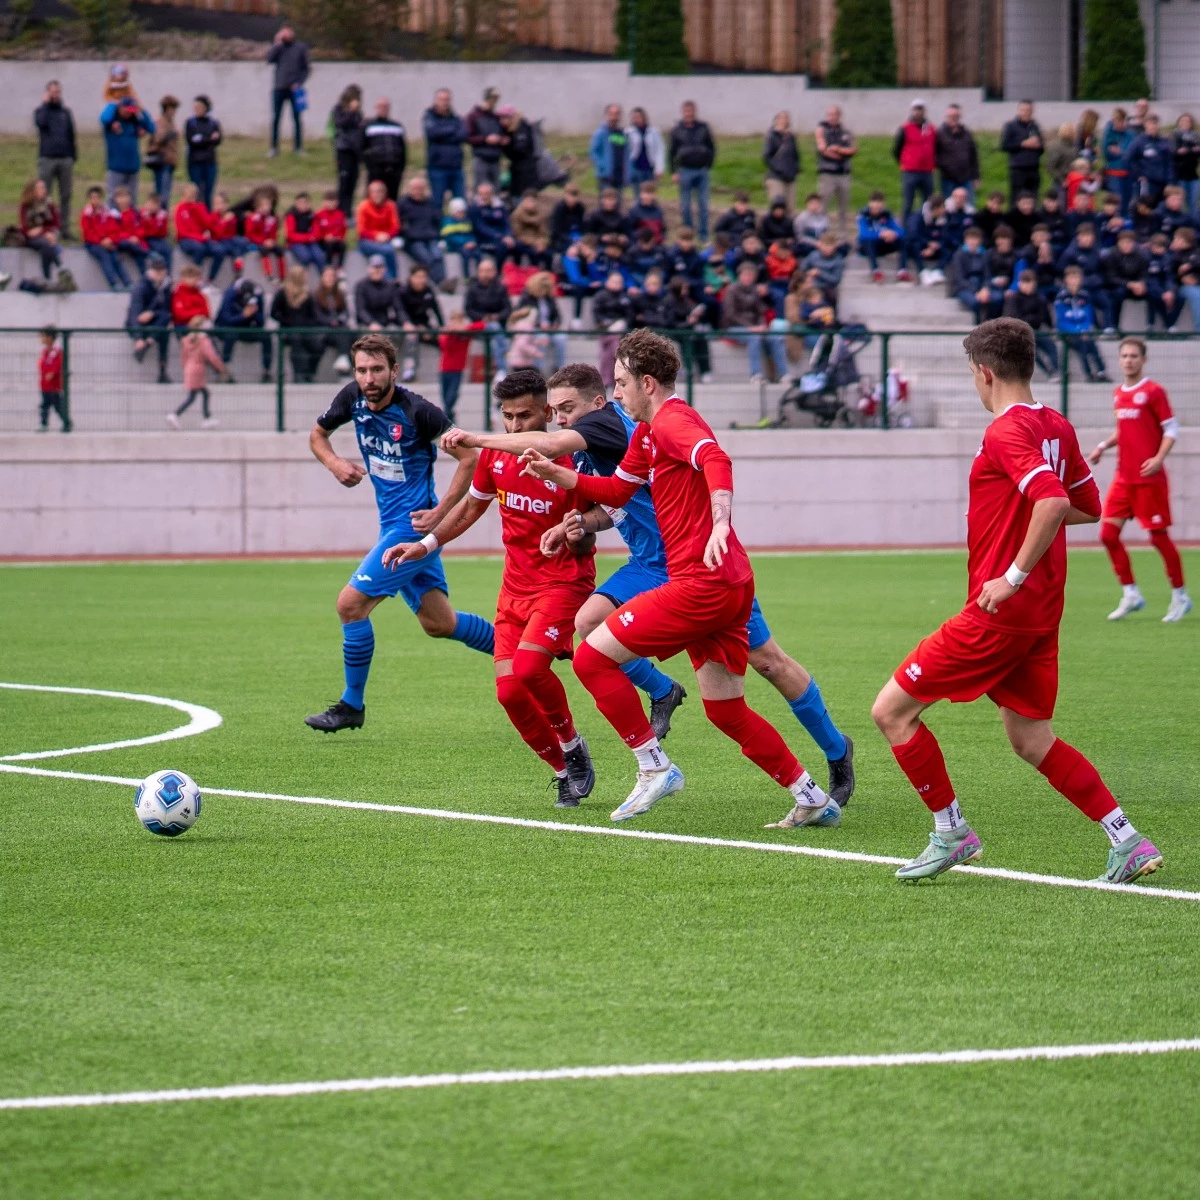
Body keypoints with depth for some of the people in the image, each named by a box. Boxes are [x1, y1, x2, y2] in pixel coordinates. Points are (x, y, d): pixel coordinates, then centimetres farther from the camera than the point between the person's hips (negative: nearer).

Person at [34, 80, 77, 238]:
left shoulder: (66, 112, 14)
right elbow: (41, 122, -19)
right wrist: (45, 104, -10)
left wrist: (73, 157, 9)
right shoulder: (41, 110, 4)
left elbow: (71, 135, 15)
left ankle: (65, 228, 7)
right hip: (47, 159, -3)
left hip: (65, 160, 3)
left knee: (65, 196, 3)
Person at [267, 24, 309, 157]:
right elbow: (269, 58, -10)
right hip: (279, 89, 1)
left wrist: (299, 83, -8)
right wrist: (277, 44, -12)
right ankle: (274, 148, 5)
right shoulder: (278, 47, 7)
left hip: (294, 89, -1)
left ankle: (299, 147, 8)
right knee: (275, 118, 0)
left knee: (297, 118, 3)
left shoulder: (301, 48, 4)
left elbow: (305, 69, 4)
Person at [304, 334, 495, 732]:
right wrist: (334, 463, -5)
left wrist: (440, 513, -16)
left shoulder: (417, 411, -19)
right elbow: (317, 435, 17)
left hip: (413, 524, -8)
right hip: (392, 523, 8)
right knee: (438, 623, 15)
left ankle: (352, 705, 3)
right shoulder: (353, 398, -1)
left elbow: (469, 458, -13)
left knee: (351, 602, -11)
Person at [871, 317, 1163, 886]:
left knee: (892, 710, -1)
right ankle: (1130, 844, 9)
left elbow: (1053, 501, -31)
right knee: (1031, 738, 15)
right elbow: (1088, 507, 21)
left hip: (1001, 611, -9)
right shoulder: (1057, 427, 10)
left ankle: (951, 833, 5)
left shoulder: (1006, 432, -16)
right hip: (1041, 614, 9)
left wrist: (1014, 576, -25)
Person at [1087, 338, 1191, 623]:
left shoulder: (1153, 391, -8)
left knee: (1158, 536, -1)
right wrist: (1103, 446, 8)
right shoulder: (1118, 393, 12)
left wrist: (1159, 458, -21)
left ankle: (1180, 597, 13)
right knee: (1108, 533, -1)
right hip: (1123, 478, 7)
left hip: (1149, 479, -7)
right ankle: (1131, 594, 10)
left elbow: (1171, 430, -8)